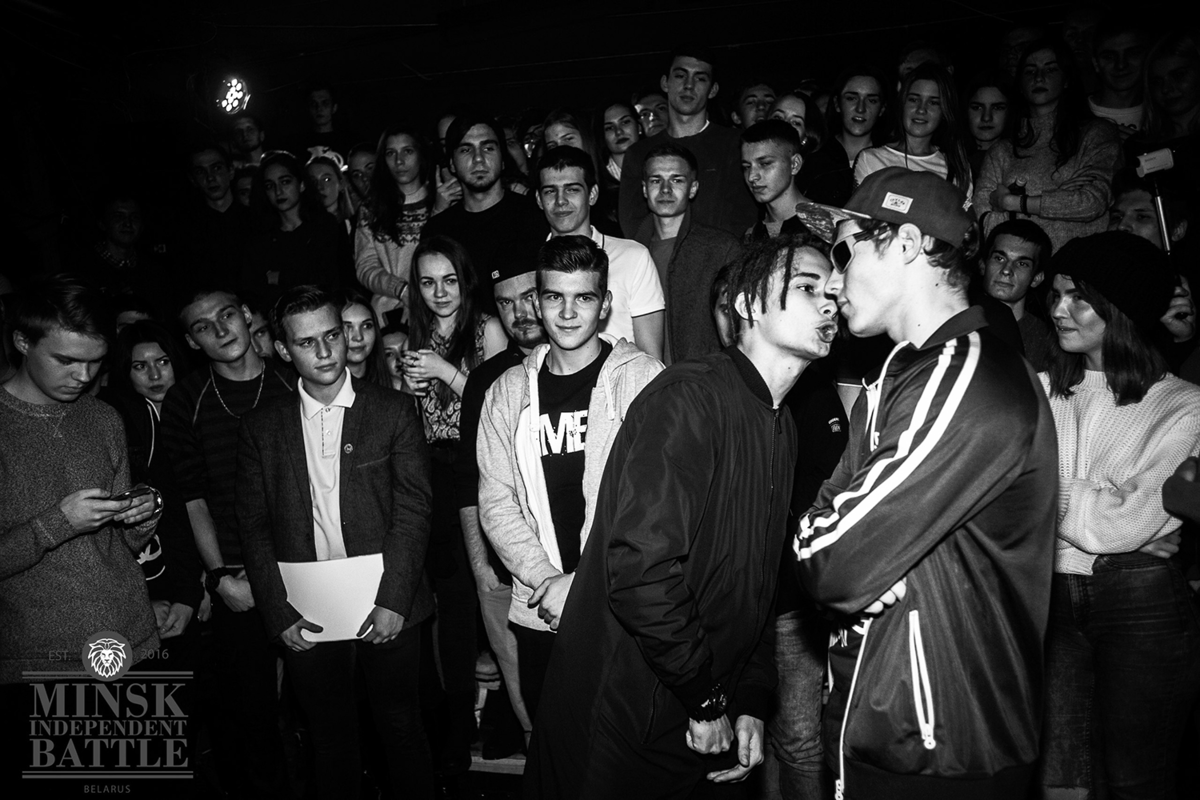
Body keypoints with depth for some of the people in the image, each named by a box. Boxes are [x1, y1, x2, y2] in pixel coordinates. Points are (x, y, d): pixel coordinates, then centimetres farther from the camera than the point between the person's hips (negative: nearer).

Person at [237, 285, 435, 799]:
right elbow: (254, 526, 5)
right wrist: (279, 614, -3)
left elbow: (414, 509, -5)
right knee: (331, 743, 14)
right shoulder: (261, 427, 5)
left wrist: (393, 601, -13)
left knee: (402, 732, 11)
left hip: (388, 612, -1)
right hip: (306, 620, 2)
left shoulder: (394, 412, -1)